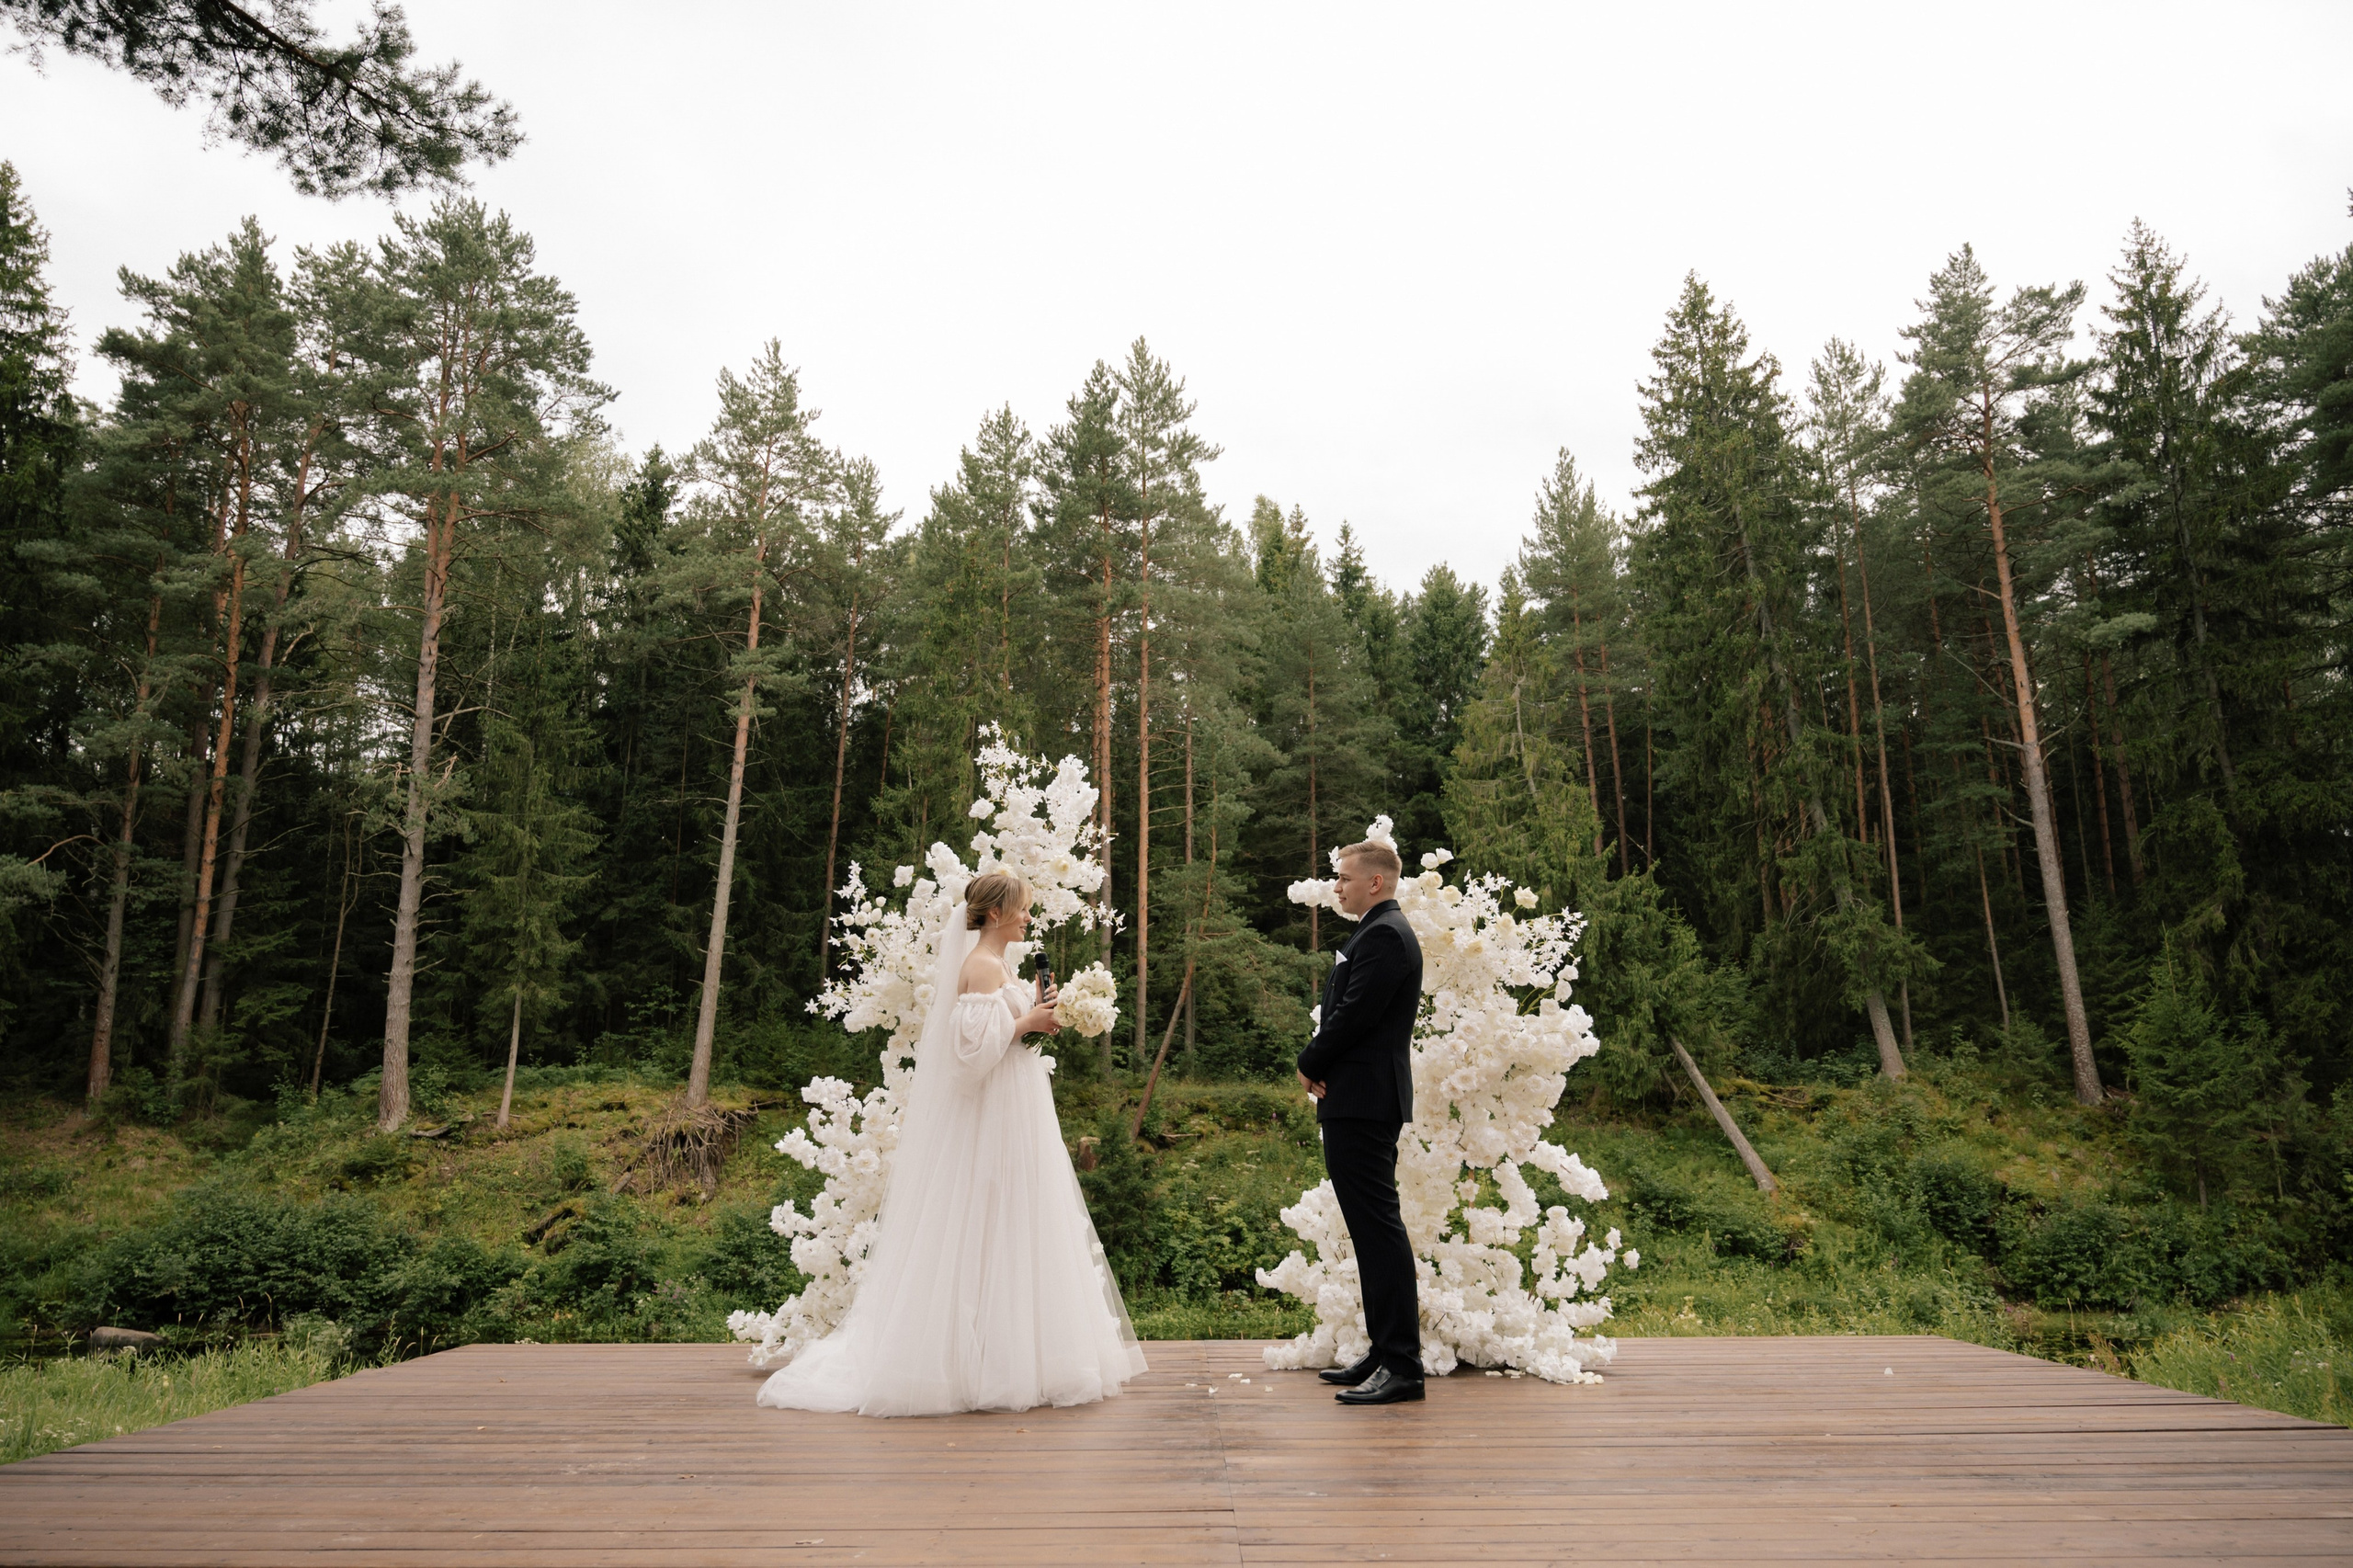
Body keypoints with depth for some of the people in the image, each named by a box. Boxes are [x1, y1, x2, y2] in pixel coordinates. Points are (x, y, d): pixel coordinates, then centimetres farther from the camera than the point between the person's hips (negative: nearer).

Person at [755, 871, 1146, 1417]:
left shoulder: (999, 966, 14)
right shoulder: (982, 967, -16)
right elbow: (974, 1046, -24)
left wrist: (1035, 1015, 8)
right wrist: (1026, 1023, -15)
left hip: (1014, 1115, 11)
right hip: (993, 1118, -11)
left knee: (1002, 1236, 14)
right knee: (990, 1233, -3)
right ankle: (992, 1365, 6)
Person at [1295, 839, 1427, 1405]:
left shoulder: (1384, 936, -14)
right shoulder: (1379, 932, 19)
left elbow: (1354, 1016, -20)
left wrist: (1310, 1065, -4)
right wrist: (1319, 1070, 2)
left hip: (1362, 1103, -11)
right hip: (1359, 1101, 11)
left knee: (1378, 1226, -7)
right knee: (1372, 1226, 14)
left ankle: (1401, 1366, -2)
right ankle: (1386, 1353, 23)